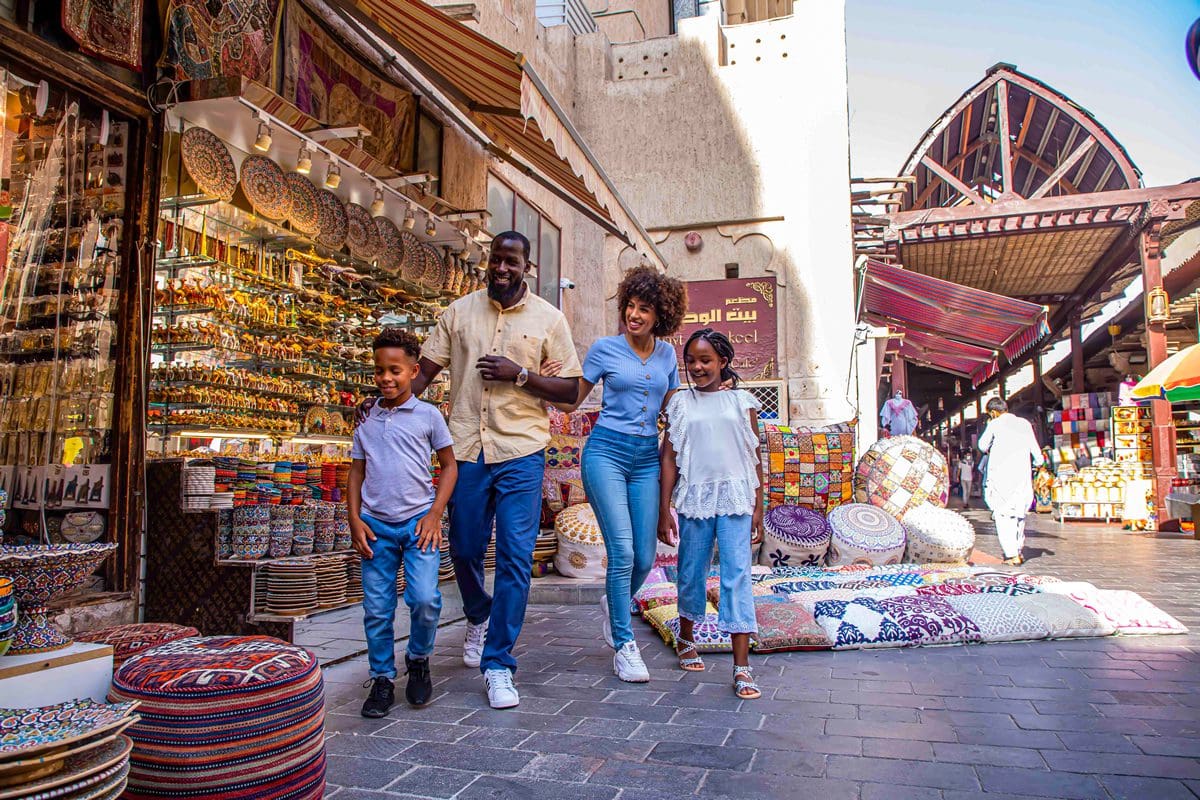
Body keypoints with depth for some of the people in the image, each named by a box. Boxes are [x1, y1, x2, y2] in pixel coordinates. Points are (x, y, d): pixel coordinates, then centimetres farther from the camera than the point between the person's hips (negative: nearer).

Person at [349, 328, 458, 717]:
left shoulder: (428, 415, 1)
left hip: (417, 522, -2)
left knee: (424, 599, -13)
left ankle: (419, 661, 15)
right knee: (376, 608, 5)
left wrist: (434, 515, -4)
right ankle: (382, 680, 21)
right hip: (375, 525, 3)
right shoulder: (367, 421, 10)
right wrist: (354, 519, 3)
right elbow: (357, 471, 14)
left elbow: (449, 466, 5)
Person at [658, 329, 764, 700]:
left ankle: (742, 667, -5)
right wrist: (664, 511, 2)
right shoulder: (681, 402, 6)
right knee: (692, 571, 11)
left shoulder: (741, 401, 6)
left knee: (737, 574, -7)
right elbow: (670, 456, 5)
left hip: (735, 495, -1)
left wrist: (758, 509, 5)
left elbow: (755, 458, 8)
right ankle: (686, 638, 37)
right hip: (695, 496, 1)